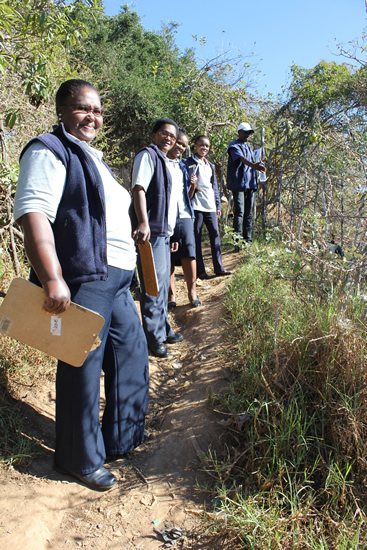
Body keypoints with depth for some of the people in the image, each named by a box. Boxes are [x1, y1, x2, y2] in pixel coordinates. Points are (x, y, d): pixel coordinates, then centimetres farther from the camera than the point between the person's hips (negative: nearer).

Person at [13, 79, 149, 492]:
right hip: (80, 282, -10)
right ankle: (80, 460, 21)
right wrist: (52, 279, -29)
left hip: (115, 280, 10)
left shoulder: (92, 157, 22)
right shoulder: (49, 151, -8)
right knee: (83, 367, 0)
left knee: (132, 353, 16)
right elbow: (33, 213, -21)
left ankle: (122, 440, 35)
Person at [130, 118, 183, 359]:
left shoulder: (165, 162, 24)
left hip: (163, 232, 10)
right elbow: (139, 189, -17)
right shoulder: (148, 155, -4)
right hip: (151, 231, -10)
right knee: (154, 285, -7)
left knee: (162, 284, 16)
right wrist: (143, 223, -29)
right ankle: (154, 337, 3)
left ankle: (163, 329, 29)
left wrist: (170, 233, 23)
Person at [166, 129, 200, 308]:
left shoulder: (182, 166, 21)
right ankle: (171, 294, 8)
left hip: (184, 215, 4)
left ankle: (192, 291, 2)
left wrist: (192, 184, 5)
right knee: (167, 257, 1)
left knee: (188, 252, -5)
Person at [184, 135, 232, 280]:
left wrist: (218, 205, 18)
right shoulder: (188, 163, 3)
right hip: (196, 205, -6)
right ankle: (200, 270, 3)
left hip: (210, 206, 6)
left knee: (215, 234, 4)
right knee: (196, 236, -2)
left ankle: (219, 268, 10)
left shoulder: (210, 166, 21)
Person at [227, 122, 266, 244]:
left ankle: (248, 239, 11)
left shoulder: (249, 146, 23)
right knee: (239, 212, -14)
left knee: (248, 213, 7)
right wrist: (253, 165, -39)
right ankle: (237, 239, -14)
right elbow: (241, 158, -23)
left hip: (250, 184, 7)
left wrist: (259, 166, 6)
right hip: (238, 183, -7)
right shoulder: (234, 146, -3)